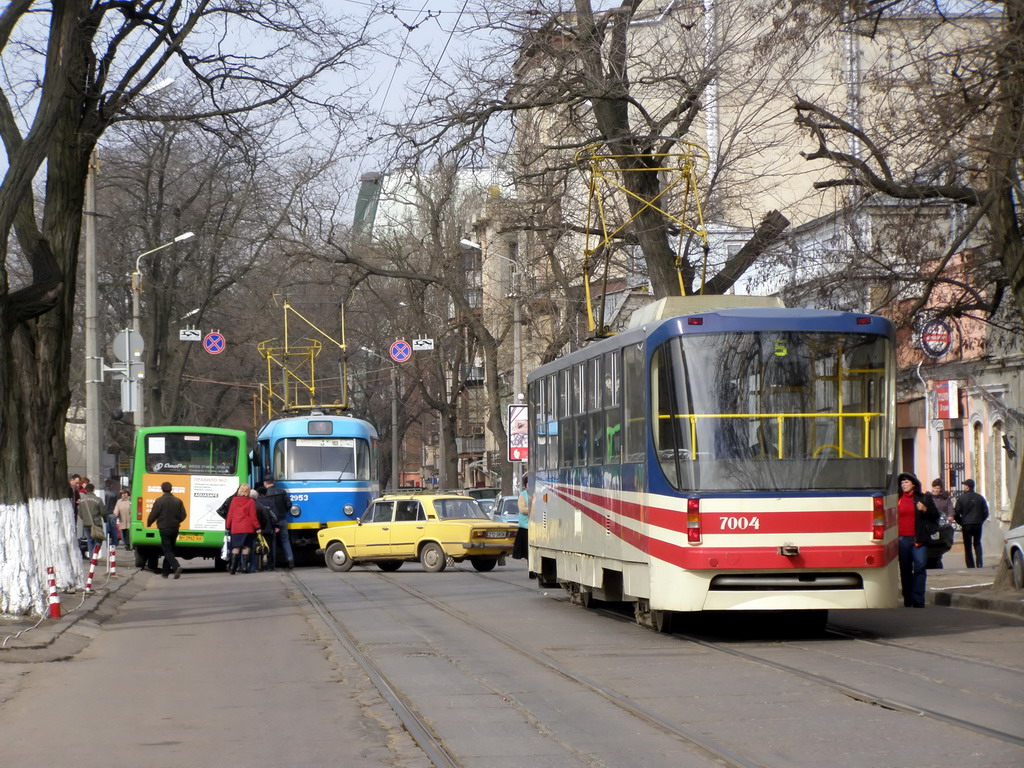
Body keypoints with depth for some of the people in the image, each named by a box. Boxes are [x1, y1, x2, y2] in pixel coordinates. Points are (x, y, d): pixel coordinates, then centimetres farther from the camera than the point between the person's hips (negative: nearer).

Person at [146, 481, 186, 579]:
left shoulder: (159, 501, -12)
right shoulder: (178, 501, 3)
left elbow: (153, 515, -10)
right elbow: (183, 515, 5)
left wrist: (148, 523, 10)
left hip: (164, 529, -5)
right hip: (175, 529, 5)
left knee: (167, 550, -4)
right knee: (170, 549, 15)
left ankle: (176, 566, -27)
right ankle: (165, 572, 19)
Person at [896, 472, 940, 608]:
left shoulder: (924, 498, 6)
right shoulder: (898, 500, 11)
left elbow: (935, 516, 7)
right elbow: (895, 517, 21)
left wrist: (925, 510, -10)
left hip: (918, 539, -2)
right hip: (902, 539, 3)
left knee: (920, 568, -9)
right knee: (905, 570, 7)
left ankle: (918, 601, -9)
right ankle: (907, 601, 15)